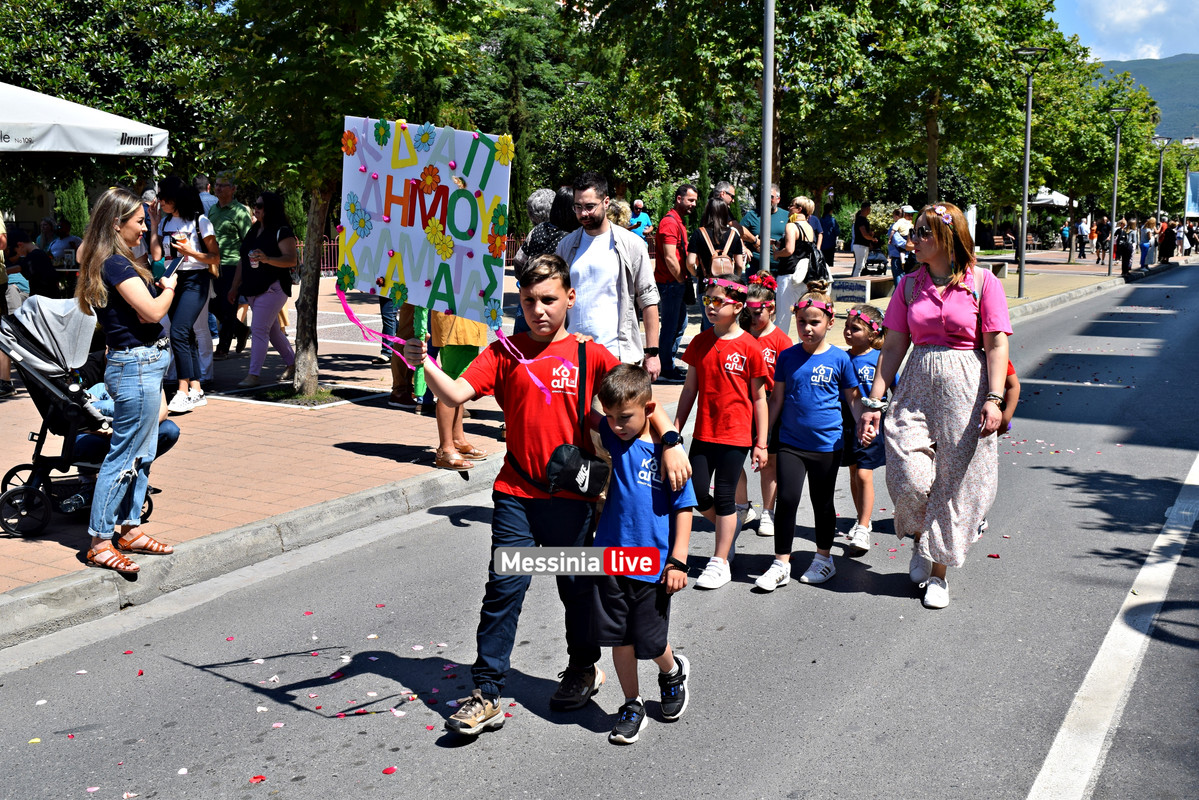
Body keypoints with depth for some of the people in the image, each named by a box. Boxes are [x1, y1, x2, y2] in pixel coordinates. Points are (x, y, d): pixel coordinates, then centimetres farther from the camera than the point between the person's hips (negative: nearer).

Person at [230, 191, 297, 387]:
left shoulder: (282, 232, -9)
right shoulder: (254, 230, 15)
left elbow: (291, 260, -19)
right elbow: (243, 261, 19)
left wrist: (268, 259, -34)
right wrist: (235, 287, 17)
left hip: (272, 288, -8)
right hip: (253, 289, 8)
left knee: (259, 329, -13)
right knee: (272, 330, 16)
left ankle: (254, 374, -12)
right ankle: (291, 363, 31)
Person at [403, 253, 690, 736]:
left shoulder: (589, 355, -1)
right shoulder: (504, 353, 2)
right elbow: (456, 394, -9)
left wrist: (670, 443, -19)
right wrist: (426, 367, -29)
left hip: (572, 495, 0)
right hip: (516, 495, 0)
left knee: (576, 588, 15)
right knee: (504, 589, -2)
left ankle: (584, 669, 39)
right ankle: (486, 694, 8)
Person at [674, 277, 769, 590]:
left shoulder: (750, 347, -8)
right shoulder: (700, 342, 4)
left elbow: (759, 398, -4)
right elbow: (690, 389, 10)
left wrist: (761, 443, -5)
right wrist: (675, 429, 7)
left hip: (736, 435, -4)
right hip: (703, 433, 4)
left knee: (724, 495, 1)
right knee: (697, 493, 3)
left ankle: (720, 563, 12)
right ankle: (730, 527, 33)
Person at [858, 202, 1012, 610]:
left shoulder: (982, 282, -2)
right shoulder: (910, 285, 8)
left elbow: (996, 345, -5)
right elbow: (893, 347, 8)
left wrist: (993, 398, -15)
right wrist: (874, 401, 3)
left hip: (964, 388, -2)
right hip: (917, 383, 2)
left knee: (954, 480, 2)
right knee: (909, 477, -13)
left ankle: (938, 572, 17)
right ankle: (920, 539, 19)